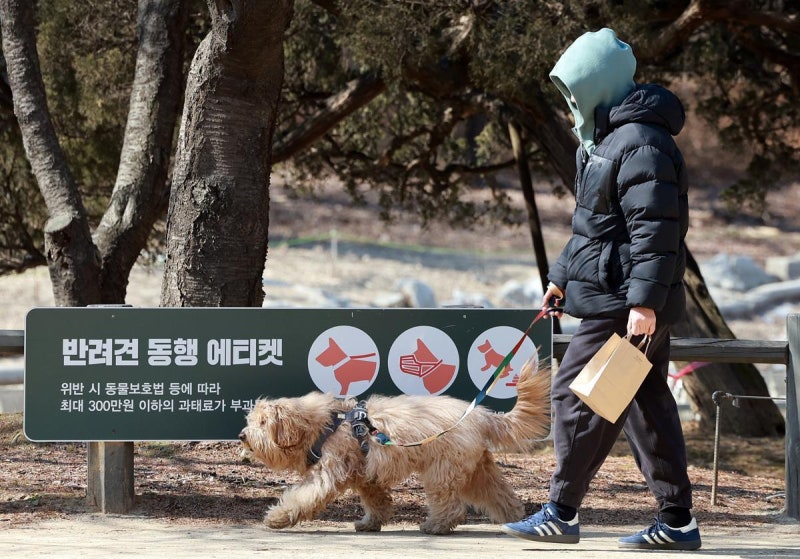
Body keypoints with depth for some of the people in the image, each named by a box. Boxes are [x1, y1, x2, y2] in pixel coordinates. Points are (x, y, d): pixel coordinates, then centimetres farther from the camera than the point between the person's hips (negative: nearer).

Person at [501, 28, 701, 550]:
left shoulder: (641, 145, -17)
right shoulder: (608, 140, 17)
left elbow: (655, 229, -23)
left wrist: (643, 302, -27)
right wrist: (563, 276, 28)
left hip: (622, 307, -10)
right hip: (621, 300, 10)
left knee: (576, 394, -7)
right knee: (648, 404, 10)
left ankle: (560, 513, -1)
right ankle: (677, 521, 13)